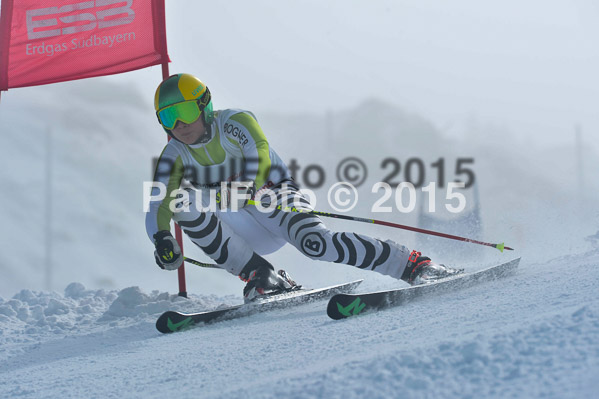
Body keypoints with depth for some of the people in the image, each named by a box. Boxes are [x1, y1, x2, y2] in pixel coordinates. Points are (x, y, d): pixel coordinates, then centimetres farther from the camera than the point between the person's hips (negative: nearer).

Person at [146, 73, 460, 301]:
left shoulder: (233, 123, -12)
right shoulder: (174, 156, -1)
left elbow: (260, 156, -31)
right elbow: (157, 206, -13)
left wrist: (243, 187, -50)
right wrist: (161, 239, -34)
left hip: (276, 200, -4)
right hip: (243, 233, 4)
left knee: (314, 242, -35)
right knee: (182, 200, -21)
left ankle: (414, 266, -25)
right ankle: (261, 277, -24)